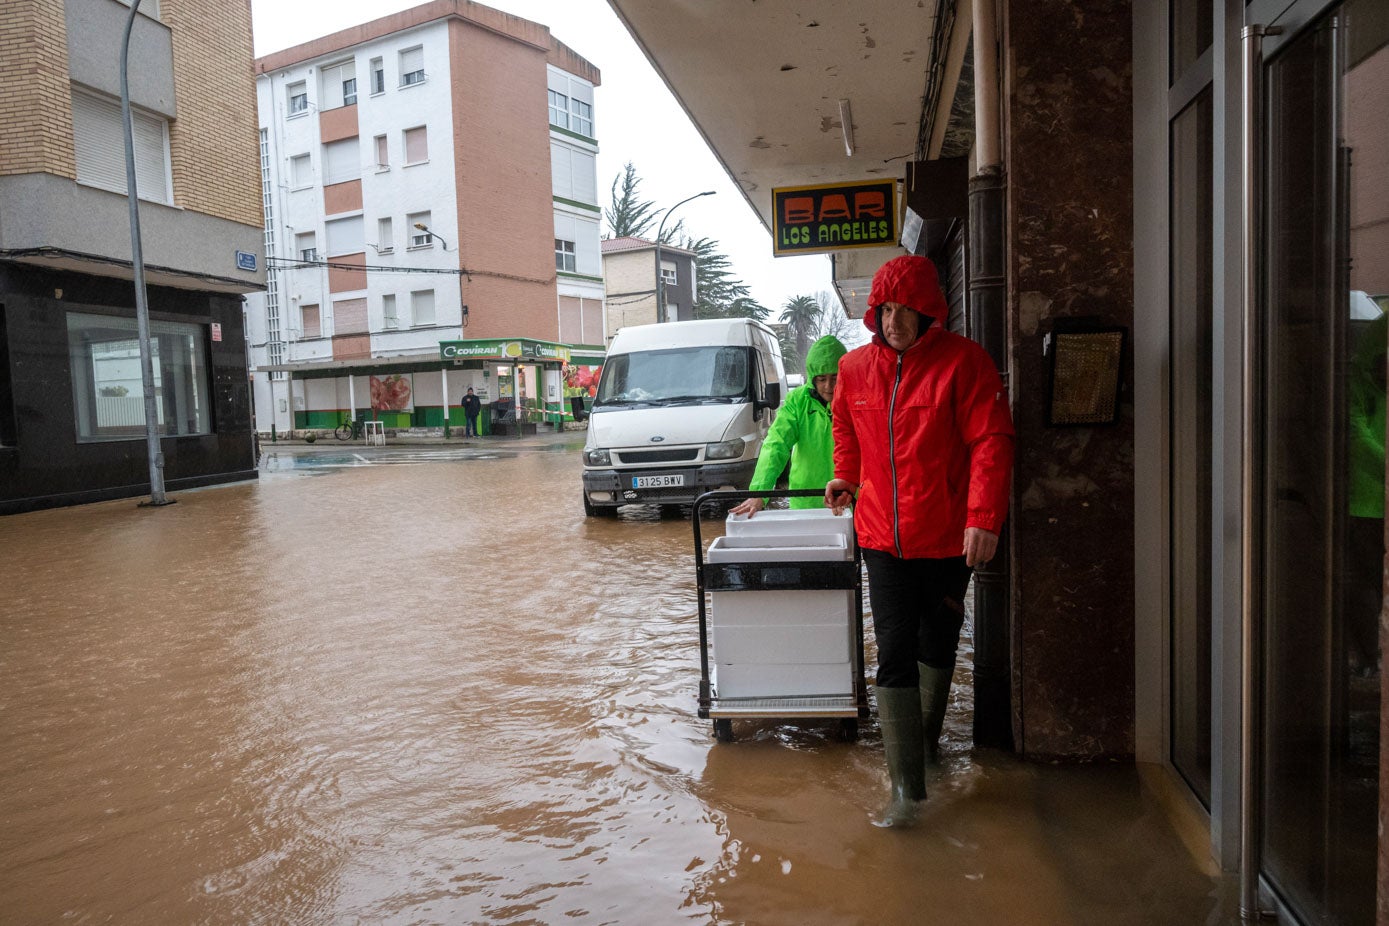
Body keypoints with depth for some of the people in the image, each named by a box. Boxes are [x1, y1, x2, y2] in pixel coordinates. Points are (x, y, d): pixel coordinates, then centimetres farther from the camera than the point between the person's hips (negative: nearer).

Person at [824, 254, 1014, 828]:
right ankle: (906, 786, 3)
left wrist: (984, 517, -22)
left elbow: (991, 441, -14)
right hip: (882, 538, 2)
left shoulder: (963, 361, -10)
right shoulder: (855, 367, 3)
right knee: (894, 653, -3)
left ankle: (926, 736, 42)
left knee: (937, 644, 17)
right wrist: (846, 477, 15)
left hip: (947, 538, -2)